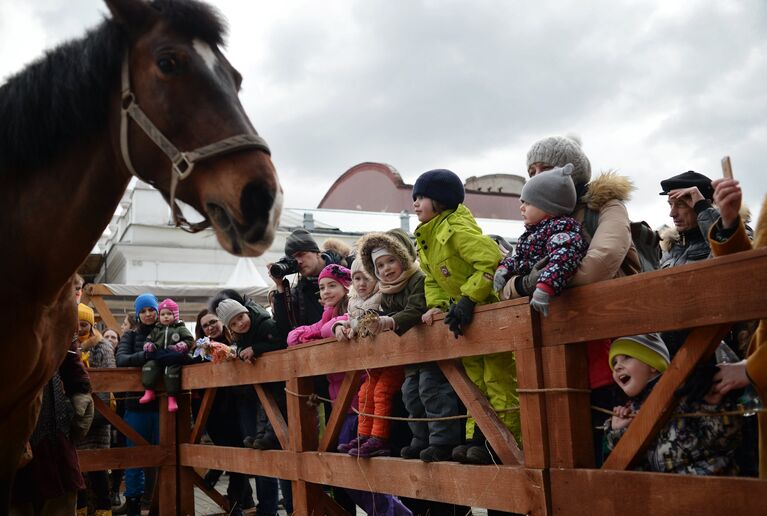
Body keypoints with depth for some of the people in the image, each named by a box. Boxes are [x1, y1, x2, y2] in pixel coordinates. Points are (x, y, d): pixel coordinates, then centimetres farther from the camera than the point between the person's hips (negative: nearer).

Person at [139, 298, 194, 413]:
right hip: (158, 358, 4)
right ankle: (149, 391, -20)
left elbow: (189, 341, 2)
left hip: (174, 359, -3)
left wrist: (178, 347, -14)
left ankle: (172, 397, -24)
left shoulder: (180, 328, 11)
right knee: (149, 365, -25)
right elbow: (148, 340, 21)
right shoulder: (156, 329, 21)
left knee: (172, 370, -30)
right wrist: (149, 346, -4)